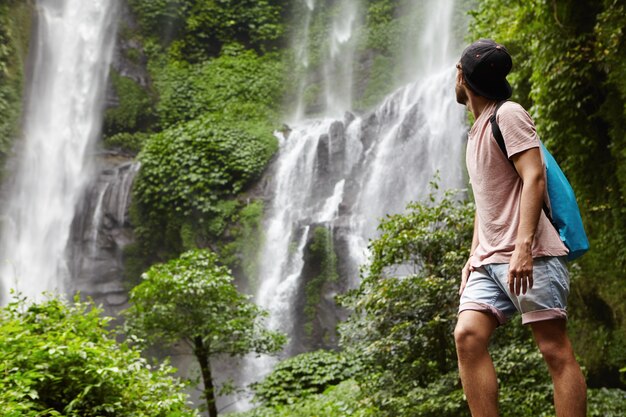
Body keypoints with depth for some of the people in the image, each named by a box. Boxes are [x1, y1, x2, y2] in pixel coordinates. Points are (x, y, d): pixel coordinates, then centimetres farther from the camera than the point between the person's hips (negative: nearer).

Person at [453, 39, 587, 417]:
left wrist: (523, 246, -24)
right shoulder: (478, 129, 24)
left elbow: (534, 177, -14)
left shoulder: (507, 114, -3)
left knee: (556, 350, -7)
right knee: (468, 335, -9)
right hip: (490, 262, 9)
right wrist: (474, 254, 19)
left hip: (529, 257, -8)